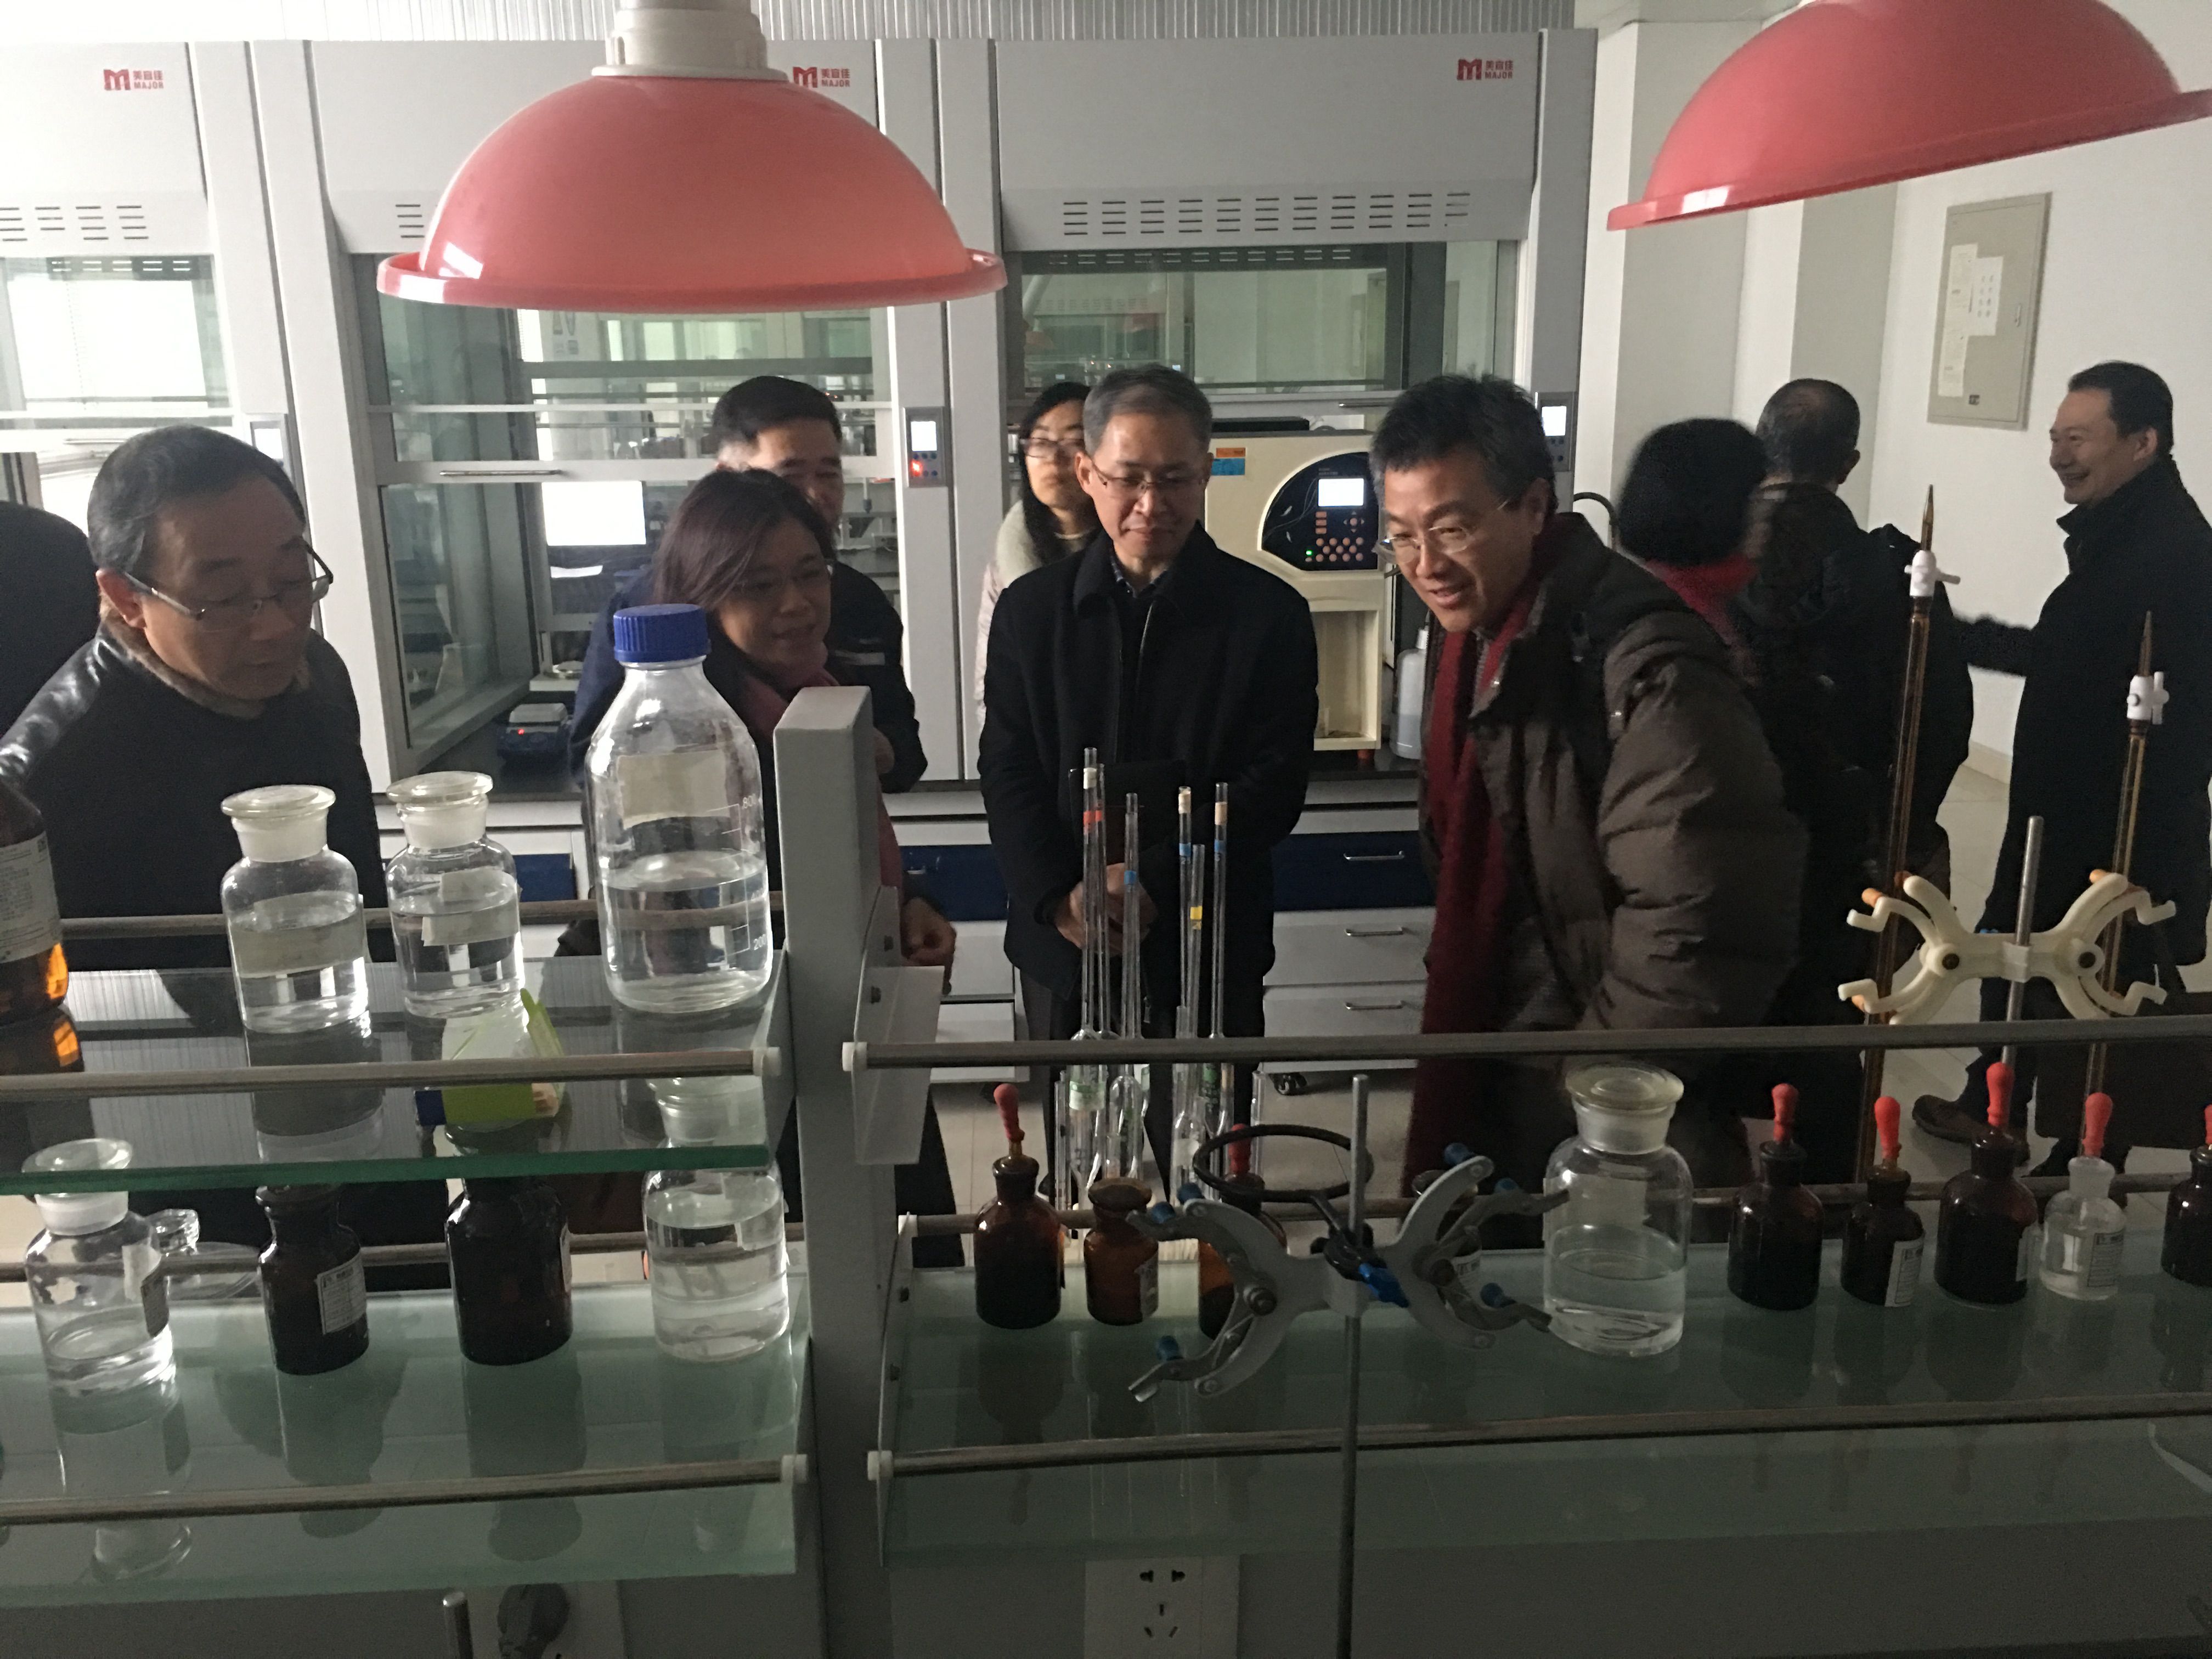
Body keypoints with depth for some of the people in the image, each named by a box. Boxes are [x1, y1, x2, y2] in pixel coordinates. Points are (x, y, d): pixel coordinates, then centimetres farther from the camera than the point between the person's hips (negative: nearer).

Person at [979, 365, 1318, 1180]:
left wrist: (1152, 878, -18)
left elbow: (1274, 785, -7)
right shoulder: (1031, 609, 4)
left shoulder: (1268, 613, -2)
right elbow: (1008, 776, 1)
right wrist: (1059, 897, -14)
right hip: (1064, 942, 2)